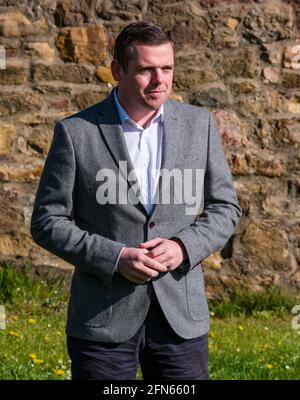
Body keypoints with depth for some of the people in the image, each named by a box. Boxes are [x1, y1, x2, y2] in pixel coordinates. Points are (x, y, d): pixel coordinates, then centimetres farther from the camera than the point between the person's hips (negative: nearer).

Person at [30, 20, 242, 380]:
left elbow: (225, 208, 10)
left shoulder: (198, 124, 4)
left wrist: (183, 247, -9)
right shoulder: (75, 132, -4)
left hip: (180, 315, 2)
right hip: (103, 320, -2)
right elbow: (47, 222, -3)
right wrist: (115, 258, -15)